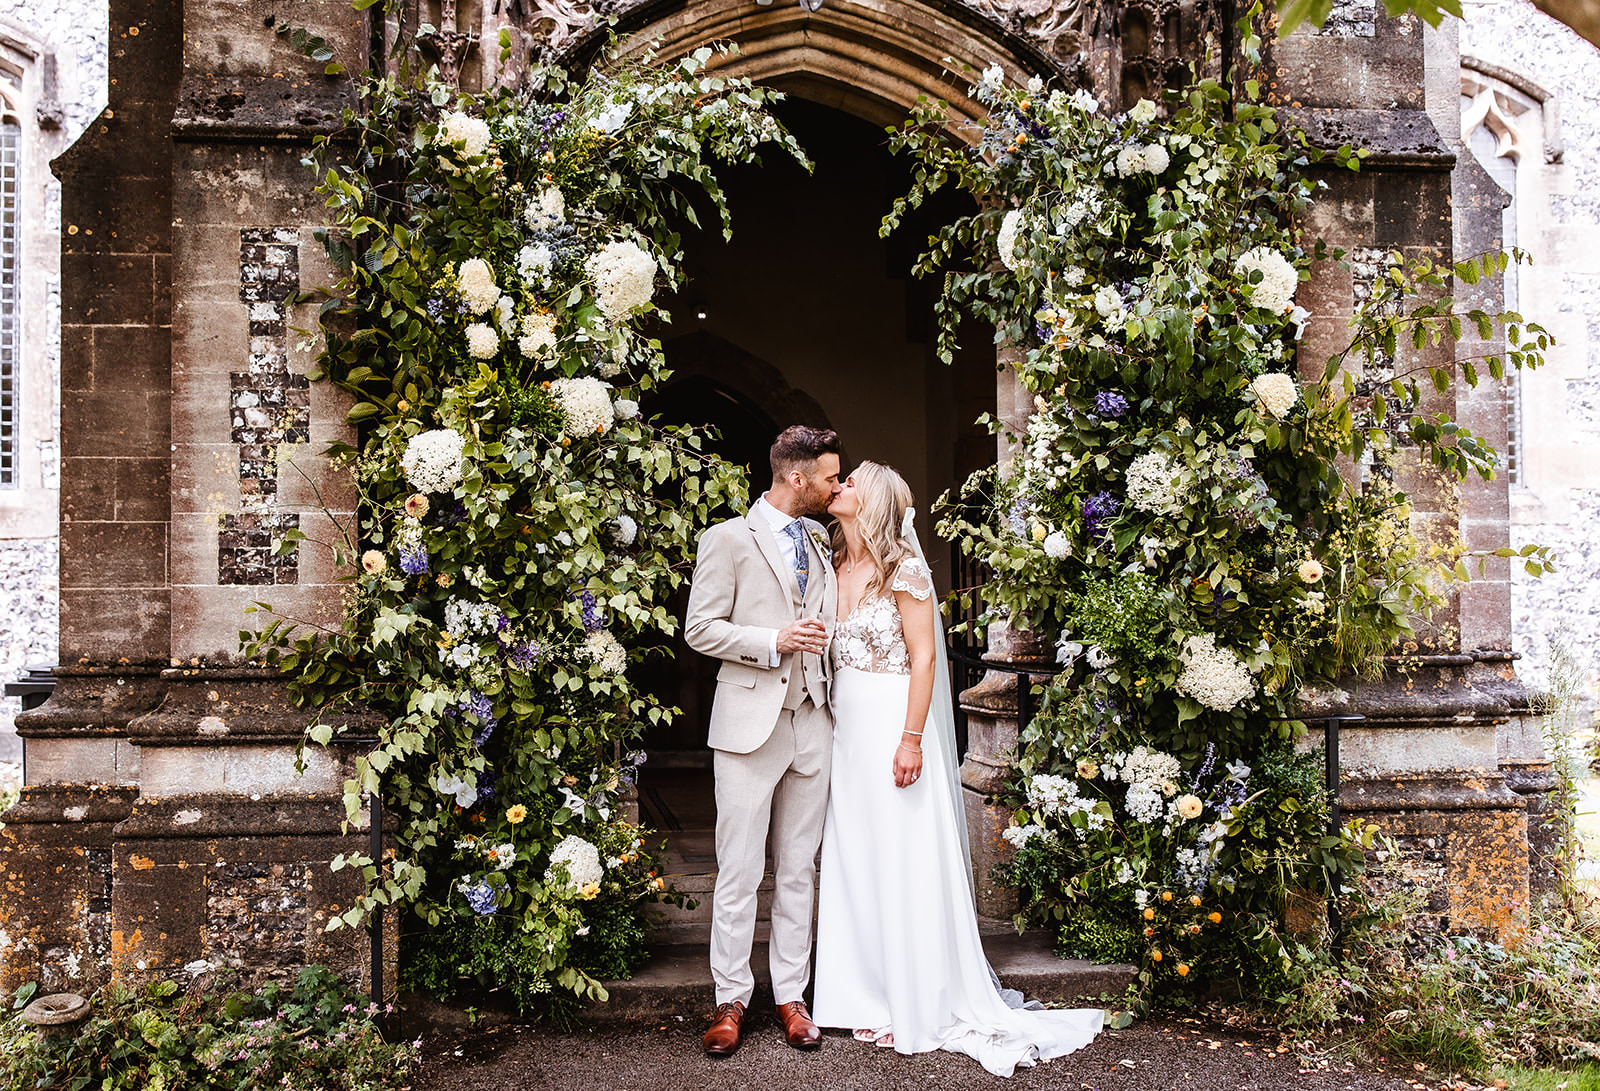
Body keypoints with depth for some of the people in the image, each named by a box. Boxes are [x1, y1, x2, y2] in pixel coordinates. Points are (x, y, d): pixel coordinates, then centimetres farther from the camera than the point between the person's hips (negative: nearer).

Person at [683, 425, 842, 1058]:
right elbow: (700, 629, -7)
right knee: (739, 873, 0)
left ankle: (790, 995, 20)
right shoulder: (729, 540, -3)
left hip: (811, 722, 5)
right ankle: (731, 999, 13)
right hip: (749, 723, -5)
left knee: (798, 870, 10)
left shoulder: (819, 544, 16)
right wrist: (774, 642, -16)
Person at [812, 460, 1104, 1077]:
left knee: (904, 864, 0)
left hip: (892, 724, -7)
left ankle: (920, 1008, 13)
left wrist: (912, 738, -19)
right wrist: (825, 733, 10)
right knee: (854, 861, 10)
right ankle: (869, 997, 22)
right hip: (846, 728, 7)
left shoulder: (903, 568, -8)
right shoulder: (837, 569, 12)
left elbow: (923, 656, -12)